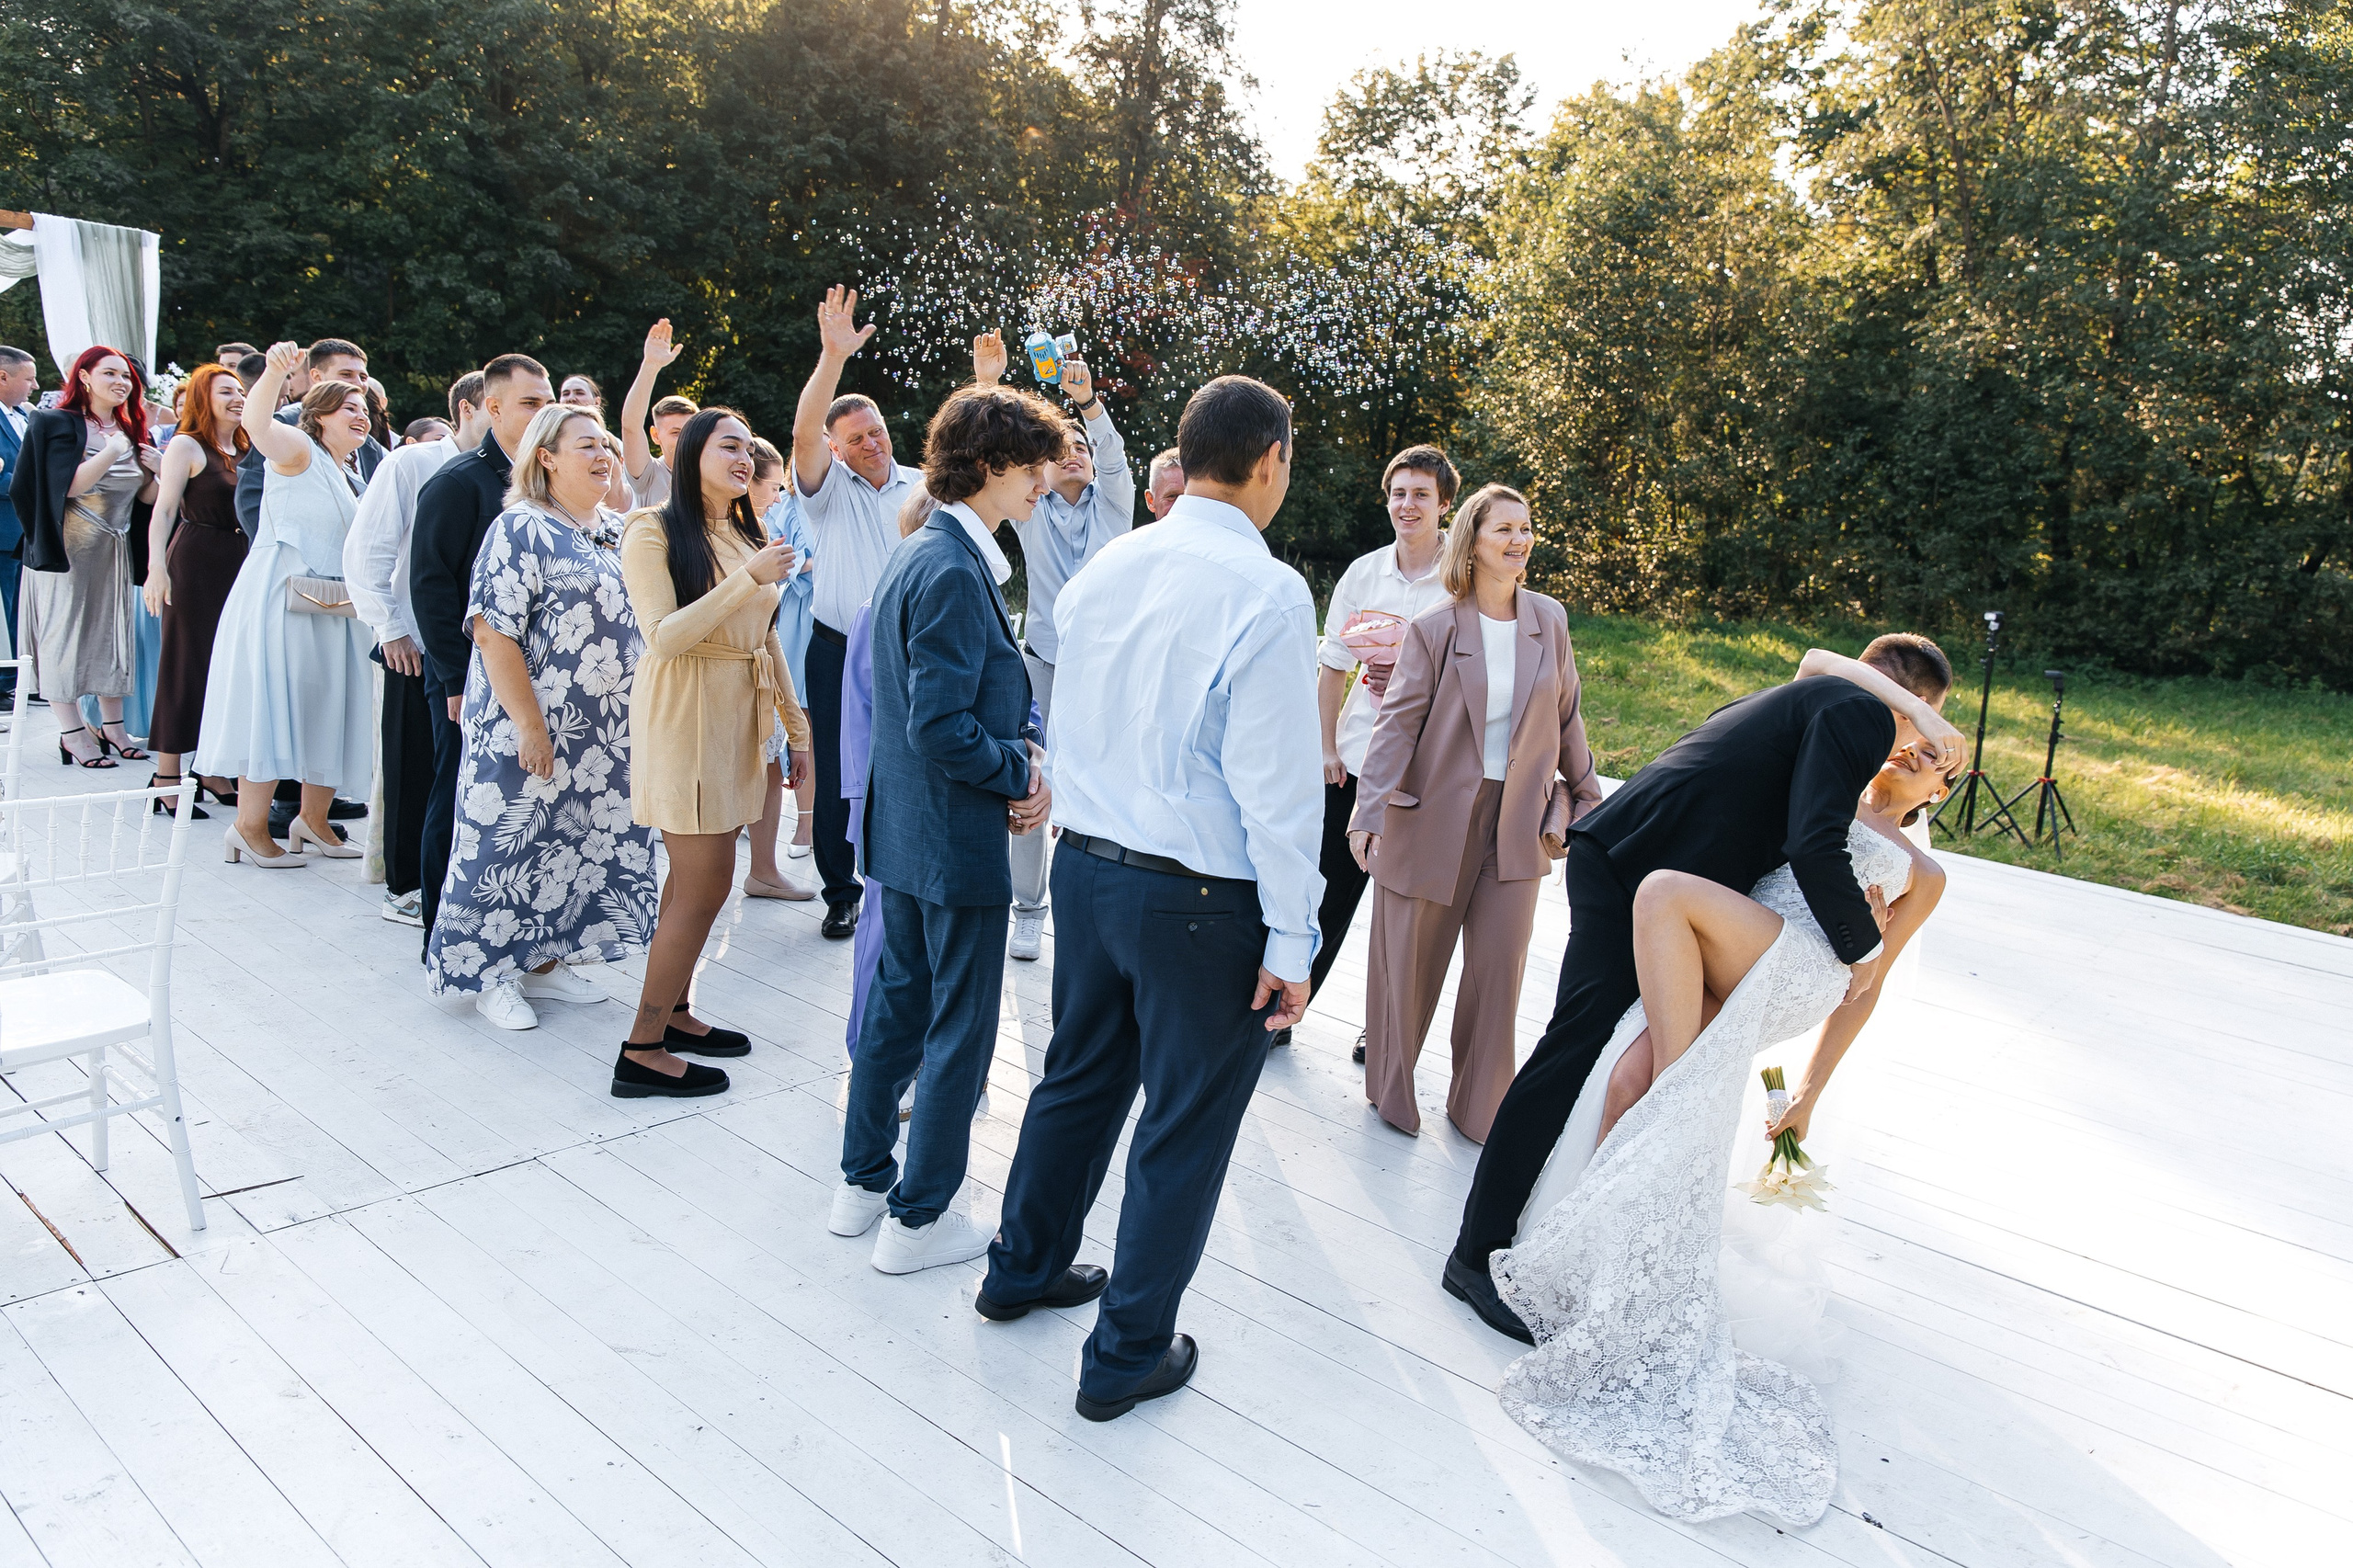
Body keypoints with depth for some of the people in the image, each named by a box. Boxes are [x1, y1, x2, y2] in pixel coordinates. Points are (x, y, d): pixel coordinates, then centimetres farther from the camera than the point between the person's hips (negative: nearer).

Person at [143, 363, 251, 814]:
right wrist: (157, 567, -23)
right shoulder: (186, 446, -4)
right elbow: (163, 511, -12)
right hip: (195, 563, -6)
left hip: (237, 565, 6)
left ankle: (214, 769, 16)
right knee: (187, 663, -4)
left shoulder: (245, 451, 15)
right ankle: (167, 775, 2)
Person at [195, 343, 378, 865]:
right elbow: (256, 424, -27)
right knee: (272, 705, -5)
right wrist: (275, 370, -42)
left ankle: (313, 820, 20)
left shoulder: (349, 475, 19)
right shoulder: (298, 450, -5)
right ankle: (249, 827, 4)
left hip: (336, 609, 8)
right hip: (282, 601, -8)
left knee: (332, 710, 9)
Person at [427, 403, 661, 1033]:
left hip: (606, 737, 7)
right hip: (530, 729, -7)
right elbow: (494, 633, -18)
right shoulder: (521, 529, -12)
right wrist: (530, 726, -21)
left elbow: (641, 621, 19)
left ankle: (543, 957, 27)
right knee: (513, 842, 2)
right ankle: (492, 974, 16)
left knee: (579, 845, 13)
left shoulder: (618, 530, 11)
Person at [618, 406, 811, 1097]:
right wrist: (748, 579, -25)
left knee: (693, 877, 11)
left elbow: (766, 641, 18)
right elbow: (665, 636, -18)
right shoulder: (654, 531, -7)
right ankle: (641, 1051, 2)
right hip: (684, 716, -7)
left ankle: (672, 1012, 23)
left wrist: (797, 727, 16)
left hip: (737, 718, 7)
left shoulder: (749, 537, 14)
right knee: (706, 883, -8)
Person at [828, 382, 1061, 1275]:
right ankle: (918, 1219, 17)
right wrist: (1022, 772, -11)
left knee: (900, 1001, 20)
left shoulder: (921, 555, 10)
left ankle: (864, 1180, 34)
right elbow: (941, 731, -26)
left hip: (903, 830, 10)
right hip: (956, 838, -10)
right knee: (961, 1027, 4)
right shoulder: (954, 572, -22)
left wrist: (1018, 748, -1)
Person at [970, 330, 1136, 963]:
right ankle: (1029, 911, 11)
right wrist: (988, 386, -19)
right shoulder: (1032, 512, 9)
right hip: (1043, 663, 1)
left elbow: (1114, 456, -11)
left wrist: (1089, 402, -29)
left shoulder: (1112, 506, 9)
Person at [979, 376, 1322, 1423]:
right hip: (1203, 900, -7)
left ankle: (1024, 1268, 44)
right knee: (1186, 1125, 10)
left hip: (1086, 865, 7)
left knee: (1078, 1077, 24)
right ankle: (1127, 1355, 25)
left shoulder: (1103, 570, 3)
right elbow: (1275, 783, -19)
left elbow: (1064, 731, 11)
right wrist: (1291, 940, -13)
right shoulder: (1268, 592, -18)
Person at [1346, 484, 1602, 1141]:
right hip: (1434, 815, -3)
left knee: (1499, 969, 5)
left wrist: (1585, 792, 19)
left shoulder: (1549, 620, 4)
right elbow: (1397, 721, -11)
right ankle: (1391, 1090, 31)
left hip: (1518, 821, 3)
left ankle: (1477, 1107, 23)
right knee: (1409, 962, 9)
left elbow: (1565, 715, 14)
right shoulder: (1433, 628, -8)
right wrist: (1370, 812, -20)